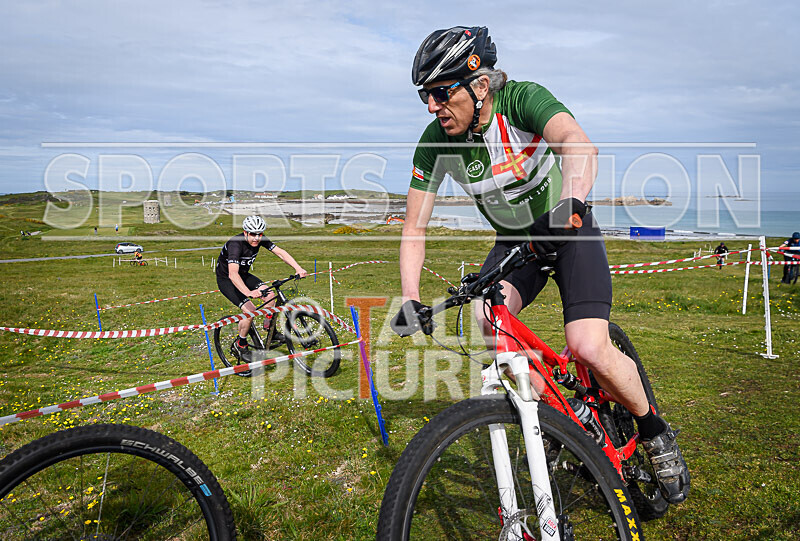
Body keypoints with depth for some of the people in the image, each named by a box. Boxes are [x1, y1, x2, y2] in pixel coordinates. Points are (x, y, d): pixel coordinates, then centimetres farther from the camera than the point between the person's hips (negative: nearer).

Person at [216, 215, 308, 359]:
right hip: (226, 279, -7)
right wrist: (248, 292, -60)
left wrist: (298, 268, -30)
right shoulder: (235, 244, -34)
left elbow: (280, 252, -15)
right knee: (250, 311, -21)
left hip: (243, 274, 7)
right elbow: (233, 274, -46)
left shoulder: (260, 239, -14)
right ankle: (239, 345, 1)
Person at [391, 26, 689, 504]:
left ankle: (656, 434, 9)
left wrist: (570, 203, -64)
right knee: (485, 318, -26)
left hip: (571, 231, -4)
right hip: (515, 242, 4)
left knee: (590, 348, -21)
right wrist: (410, 299, -23)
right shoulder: (435, 143, -13)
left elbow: (579, 143, -44)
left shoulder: (522, 99, -24)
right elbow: (415, 226, -12)